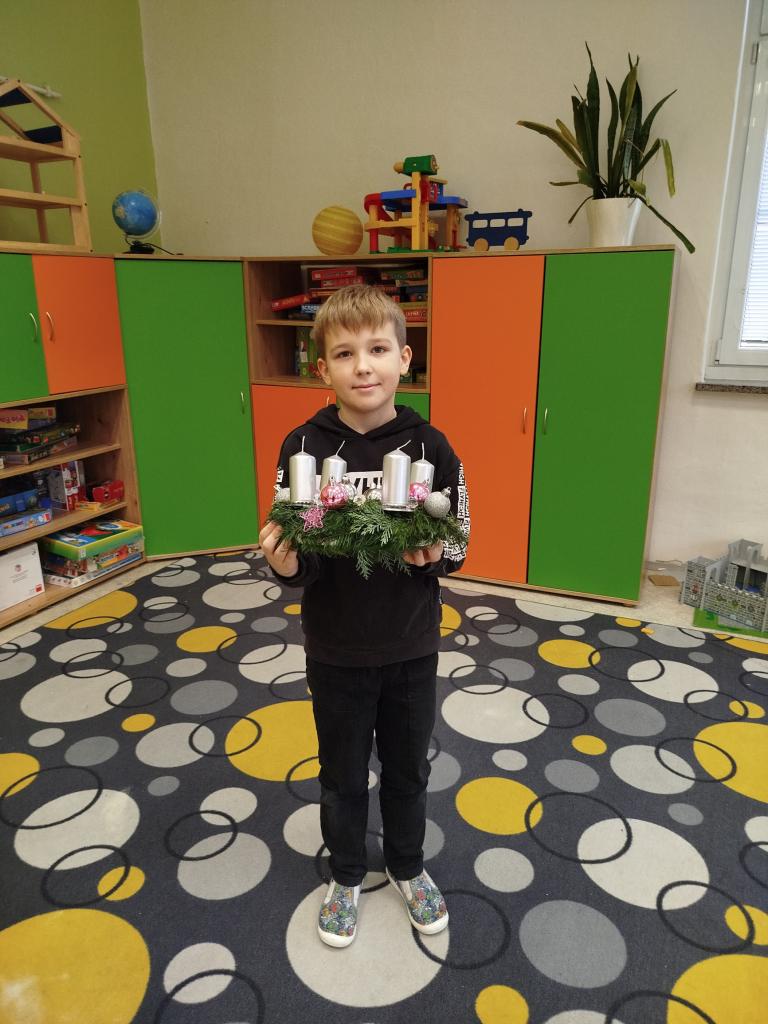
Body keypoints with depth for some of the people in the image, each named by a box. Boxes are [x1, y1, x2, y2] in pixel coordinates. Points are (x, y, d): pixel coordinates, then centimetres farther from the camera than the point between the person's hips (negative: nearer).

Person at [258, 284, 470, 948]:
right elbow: (296, 557, -11)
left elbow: (458, 544, -6)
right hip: (336, 649, 0)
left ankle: (409, 867, 50)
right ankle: (347, 875, 48)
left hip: (412, 647, 1)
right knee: (342, 773, 21)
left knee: (408, 768, 22)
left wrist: (433, 556, -27)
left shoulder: (429, 445, -12)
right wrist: (286, 565, -33)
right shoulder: (304, 446, -13)